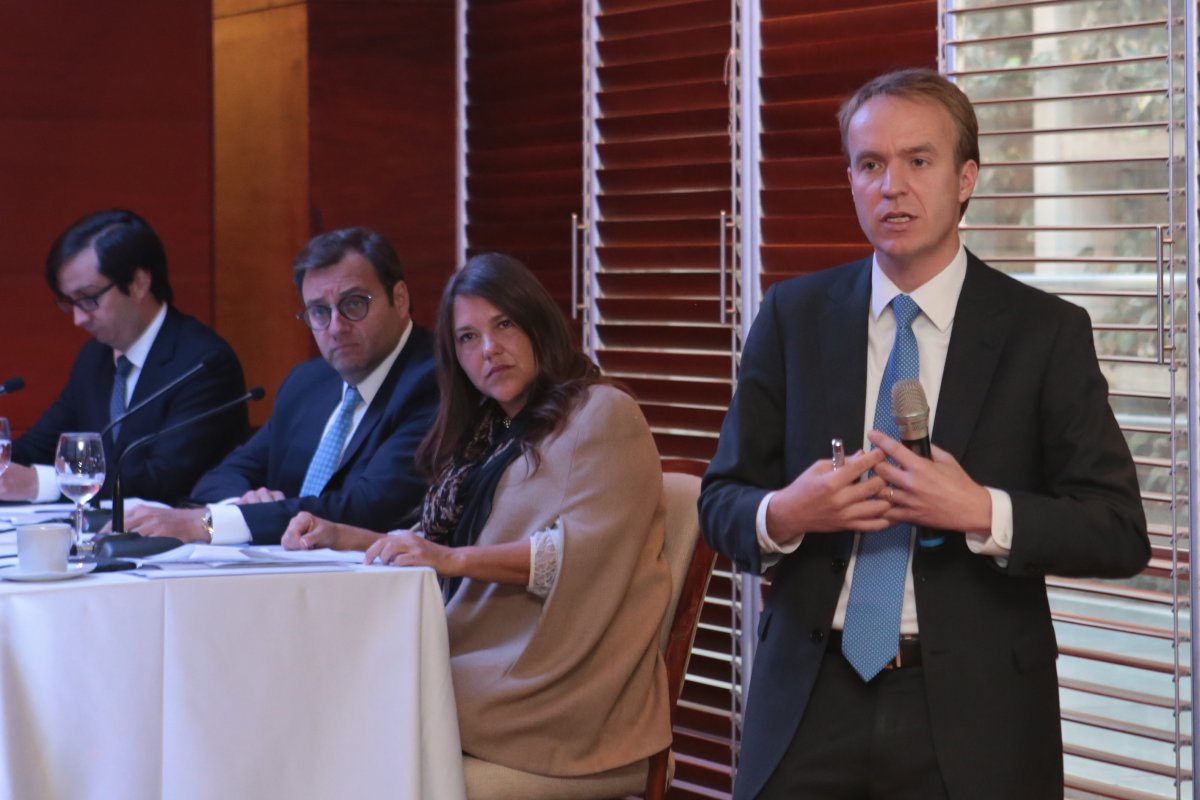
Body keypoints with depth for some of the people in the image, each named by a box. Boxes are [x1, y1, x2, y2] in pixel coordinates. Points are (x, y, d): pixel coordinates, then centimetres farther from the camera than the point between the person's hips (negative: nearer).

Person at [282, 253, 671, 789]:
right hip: (487, 660, 7)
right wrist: (342, 538, 7)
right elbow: (437, 550, 22)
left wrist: (455, 558, -23)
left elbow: (581, 553, -15)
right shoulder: (484, 434, 22)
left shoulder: (601, 415, -2)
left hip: (566, 680, -7)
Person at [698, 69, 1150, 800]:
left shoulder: (1048, 332, -3)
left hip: (974, 713, -2)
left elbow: (1122, 533, -6)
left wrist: (984, 514, -20)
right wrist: (782, 515, -16)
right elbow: (722, 501, 6)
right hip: (812, 703, 2)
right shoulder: (793, 316, 4)